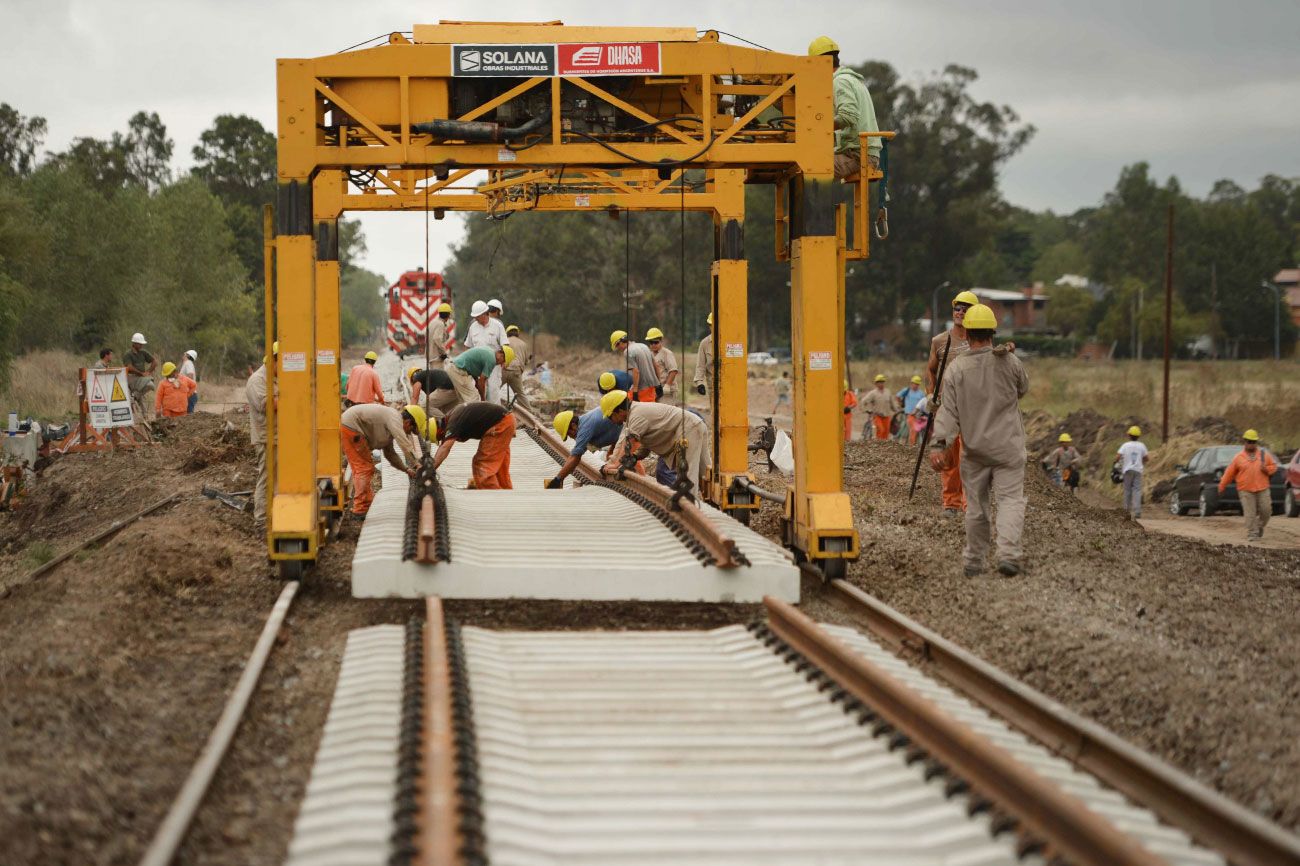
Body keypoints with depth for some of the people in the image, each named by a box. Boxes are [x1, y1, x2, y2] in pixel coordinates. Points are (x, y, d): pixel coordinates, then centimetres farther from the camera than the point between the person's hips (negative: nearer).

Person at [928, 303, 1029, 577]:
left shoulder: (956, 369, -6)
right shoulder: (1009, 361, -6)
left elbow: (949, 411, -12)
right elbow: (1022, 388, 13)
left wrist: (939, 445, -16)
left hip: (974, 447, 1)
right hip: (1007, 445, -1)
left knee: (976, 504, 11)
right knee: (1010, 498, -2)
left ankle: (974, 561, 18)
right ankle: (1008, 553, -21)